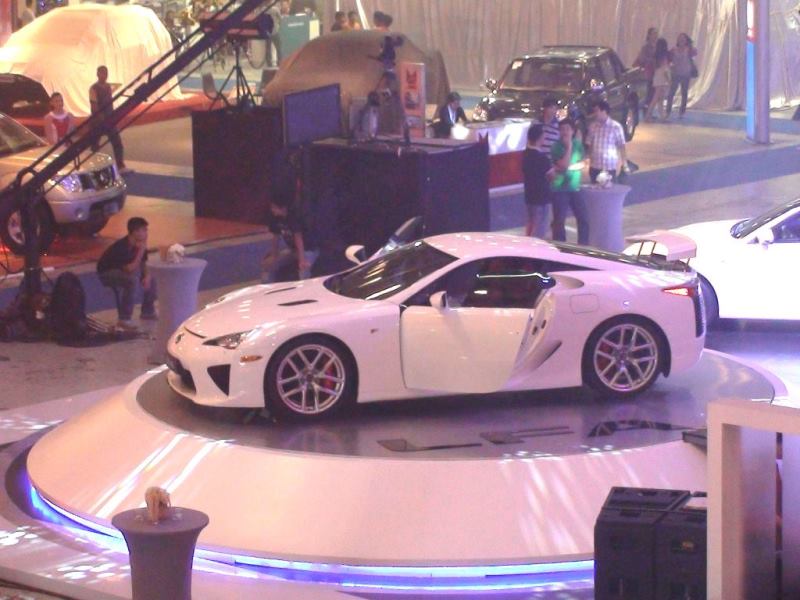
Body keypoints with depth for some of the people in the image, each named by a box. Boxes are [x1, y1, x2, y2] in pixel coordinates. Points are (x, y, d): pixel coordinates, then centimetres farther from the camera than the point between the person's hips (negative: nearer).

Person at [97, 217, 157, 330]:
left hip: (122, 270, 9)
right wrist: (141, 250, -36)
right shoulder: (120, 247, -32)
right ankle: (124, 320, -30)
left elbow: (144, 264, 5)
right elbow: (130, 269, -36)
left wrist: (147, 276, -16)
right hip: (107, 273, -9)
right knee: (133, 280, -35)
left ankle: (147, 312, 17)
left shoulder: (138, 244, -7)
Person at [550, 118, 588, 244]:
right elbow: (563, 165, -19)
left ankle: (583, 246, 13)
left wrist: (568, 167, -10)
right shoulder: (557, 146, -8)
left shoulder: (578, 144, 6)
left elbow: (581, 164, 5)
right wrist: (569, 147, -17)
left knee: (584, 218, 2)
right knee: (559, 220, -3)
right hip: (559, 188, -4)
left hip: (575, 187, 4)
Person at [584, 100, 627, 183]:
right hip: (594, 167, 4)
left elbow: (621, 146, -4)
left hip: (609, 167, -4)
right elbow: (589, 144, 11)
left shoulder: (615, 126, -7)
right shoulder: (593, 126, 3)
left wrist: (624, 164, -5)